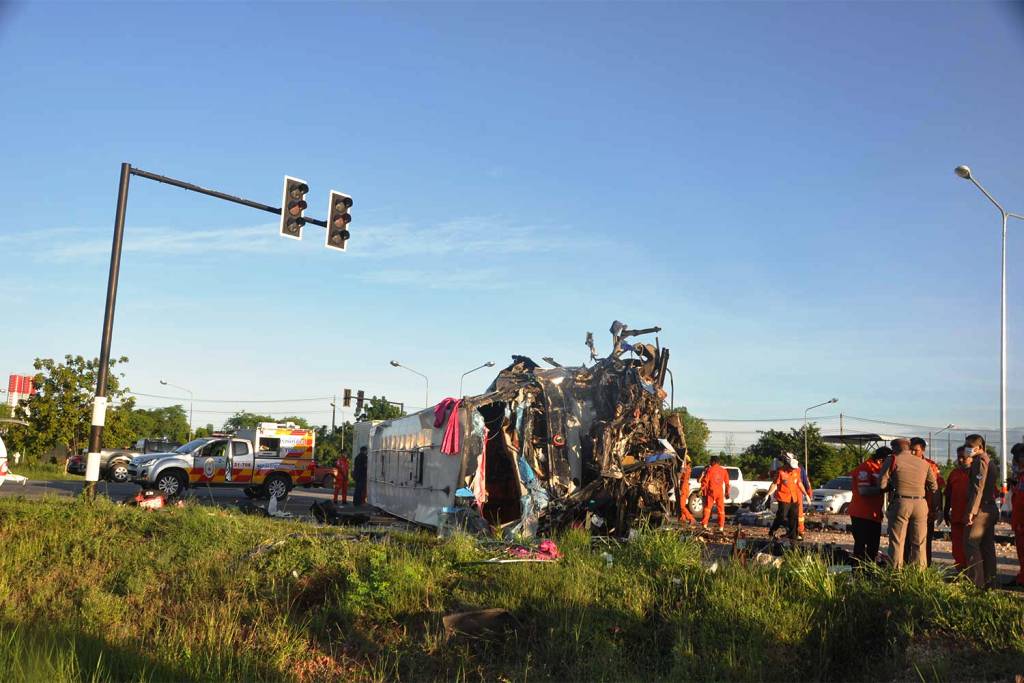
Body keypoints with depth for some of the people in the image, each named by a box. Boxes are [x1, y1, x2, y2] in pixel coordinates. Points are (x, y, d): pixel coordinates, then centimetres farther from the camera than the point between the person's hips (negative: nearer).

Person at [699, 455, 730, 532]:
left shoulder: (710, 470, -6)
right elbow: (727, 483, 11)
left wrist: (701, 489, -3)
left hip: (711, 491, -3)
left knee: (707, 508, 1)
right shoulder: (723, 470, 8)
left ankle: (704, 524, -6)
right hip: (720, 492, 3)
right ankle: (721, 527, 6)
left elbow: (705, 481, -10)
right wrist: (727, 492, 18)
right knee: (721, 509, 8)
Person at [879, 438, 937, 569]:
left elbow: (882, 484, -6)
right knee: (919, 544, 9)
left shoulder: (892, 460, 0)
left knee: (897, 543, 2)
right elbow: (934, 487, 13)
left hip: (900, 503, -3)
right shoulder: (924, 463, 13)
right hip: (920, 504, 3)